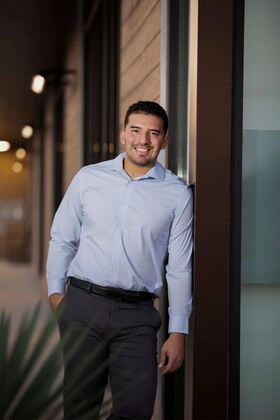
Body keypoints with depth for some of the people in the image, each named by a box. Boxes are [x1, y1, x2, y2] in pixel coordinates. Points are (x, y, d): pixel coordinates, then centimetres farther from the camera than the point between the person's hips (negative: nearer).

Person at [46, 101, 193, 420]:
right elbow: (62, 238, 13)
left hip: (137, 314, 0)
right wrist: (55, 290, 5)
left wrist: (178, 332, 1)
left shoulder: (178, 194, 2)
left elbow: (180, 266, 3)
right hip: (83, 304, 1)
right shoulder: (88, 177, 6)